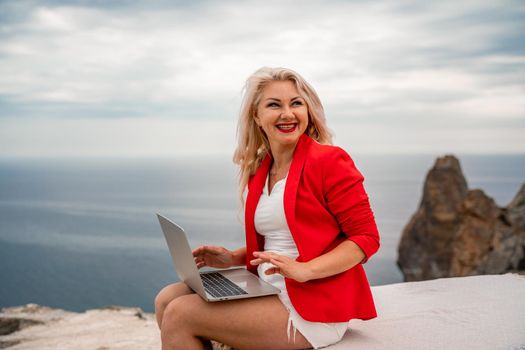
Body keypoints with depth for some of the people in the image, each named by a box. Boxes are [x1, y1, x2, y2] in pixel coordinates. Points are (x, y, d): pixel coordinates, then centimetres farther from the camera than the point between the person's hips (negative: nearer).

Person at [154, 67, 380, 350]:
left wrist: (304, 270, -24)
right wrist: (233, 258, 4)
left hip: (314, 307, -7)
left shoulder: (330, 161, -11)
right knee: (167, 300, -2)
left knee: (179, 316, -14)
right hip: (267, 291, 7)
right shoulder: (258, 172, 11)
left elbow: (367, 238, -13)